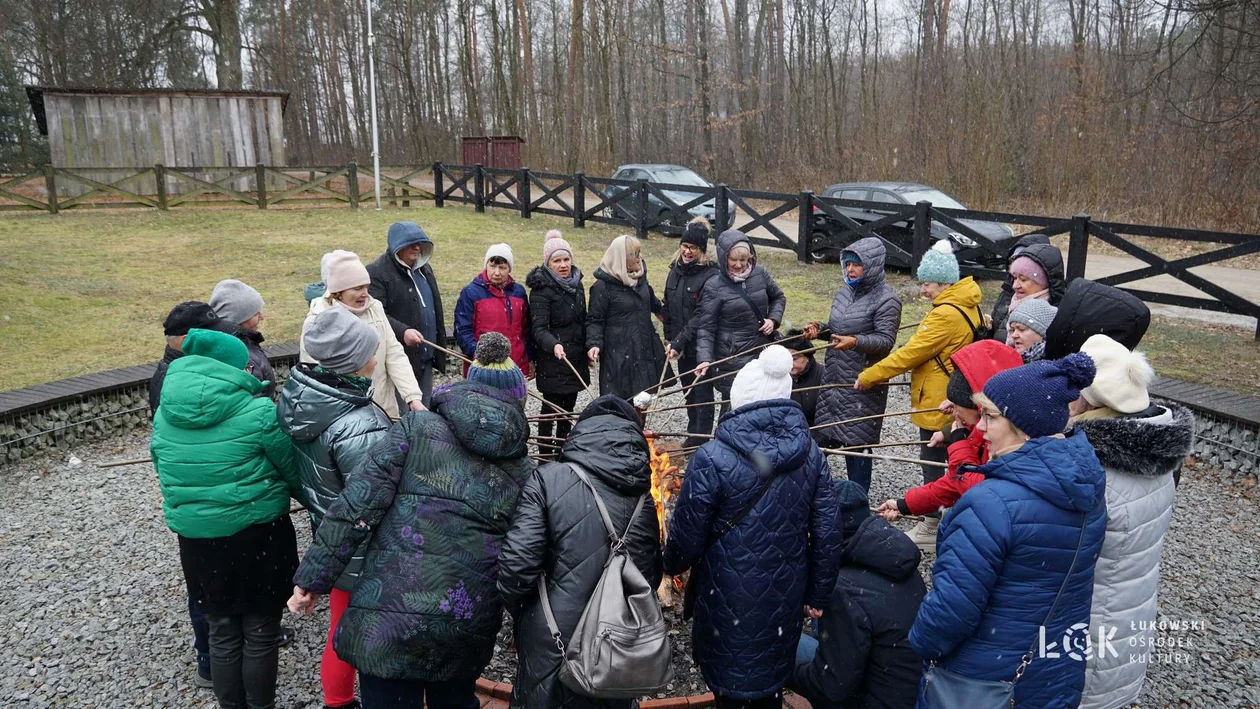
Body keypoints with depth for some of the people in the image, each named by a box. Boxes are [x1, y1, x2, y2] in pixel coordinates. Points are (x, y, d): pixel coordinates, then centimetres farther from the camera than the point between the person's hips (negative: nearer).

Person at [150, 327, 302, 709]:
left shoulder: (164, 413, 0)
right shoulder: (258, 412, -16)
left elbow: (163, 471, 11)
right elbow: (293, 471, -8)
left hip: (195, 537, 5)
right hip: (258, 534, -4)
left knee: (222, 633, 19)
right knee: (260, 633, 12)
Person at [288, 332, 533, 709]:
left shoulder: (418, 427, 0)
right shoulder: (523, 469, 6)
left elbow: (359, 503, -8)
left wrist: (312, 577, -2)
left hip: (391, 611, -3)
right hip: (469, 623, 3)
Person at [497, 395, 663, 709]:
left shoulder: (548, 479, -12)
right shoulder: (643, 497, -1)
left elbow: (517, 563, -16)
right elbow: (651, 576, 0)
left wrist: (518, 612, 3)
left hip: (551, 649, -3)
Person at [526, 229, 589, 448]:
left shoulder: (576, 283, 9)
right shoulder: (542, 290, -14)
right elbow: (538, 329, -21)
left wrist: (587, 351, 20)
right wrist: (554, 345, -39)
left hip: (575, 359, 7)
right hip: (553, 360, -7)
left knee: (568, 407, 16)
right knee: (551, 408, 0)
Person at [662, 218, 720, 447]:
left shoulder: (710, 276, -17)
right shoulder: (675, 270, 7)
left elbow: (701, 317, -21)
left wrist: (678, 342, -23)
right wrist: (669, 338, 8)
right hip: (681, 345, 7)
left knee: (702, 392, 2)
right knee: (689, 390, 18)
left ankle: (701, 440, 13)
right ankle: (693, 436, 32)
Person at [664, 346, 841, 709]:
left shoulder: (713, 459, -21)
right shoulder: (810, 453, -6)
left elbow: (686, 536, -15)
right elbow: (827, 534, -3)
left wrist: (673, 565, 7)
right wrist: (819, 595, 11)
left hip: (731, 605, -4)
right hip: (785, 601, 4)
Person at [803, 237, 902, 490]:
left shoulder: (886, 300, -12)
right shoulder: (844, 292, 11)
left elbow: (886, 340, -17)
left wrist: (856, 342, -32)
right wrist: (820, 330, 1)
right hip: (834, 378, 8)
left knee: (856, 442, 1)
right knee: (825, 434, 14)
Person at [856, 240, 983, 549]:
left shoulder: (946, 314, -23)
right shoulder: (967, 307, 8)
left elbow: (910, 354, -22)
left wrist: (868, 377, -14)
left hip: (938, 404, -10)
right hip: (952, 401, 10)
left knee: (933, 460, 2)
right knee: (950, 460, 19)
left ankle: (931, 528, 14)